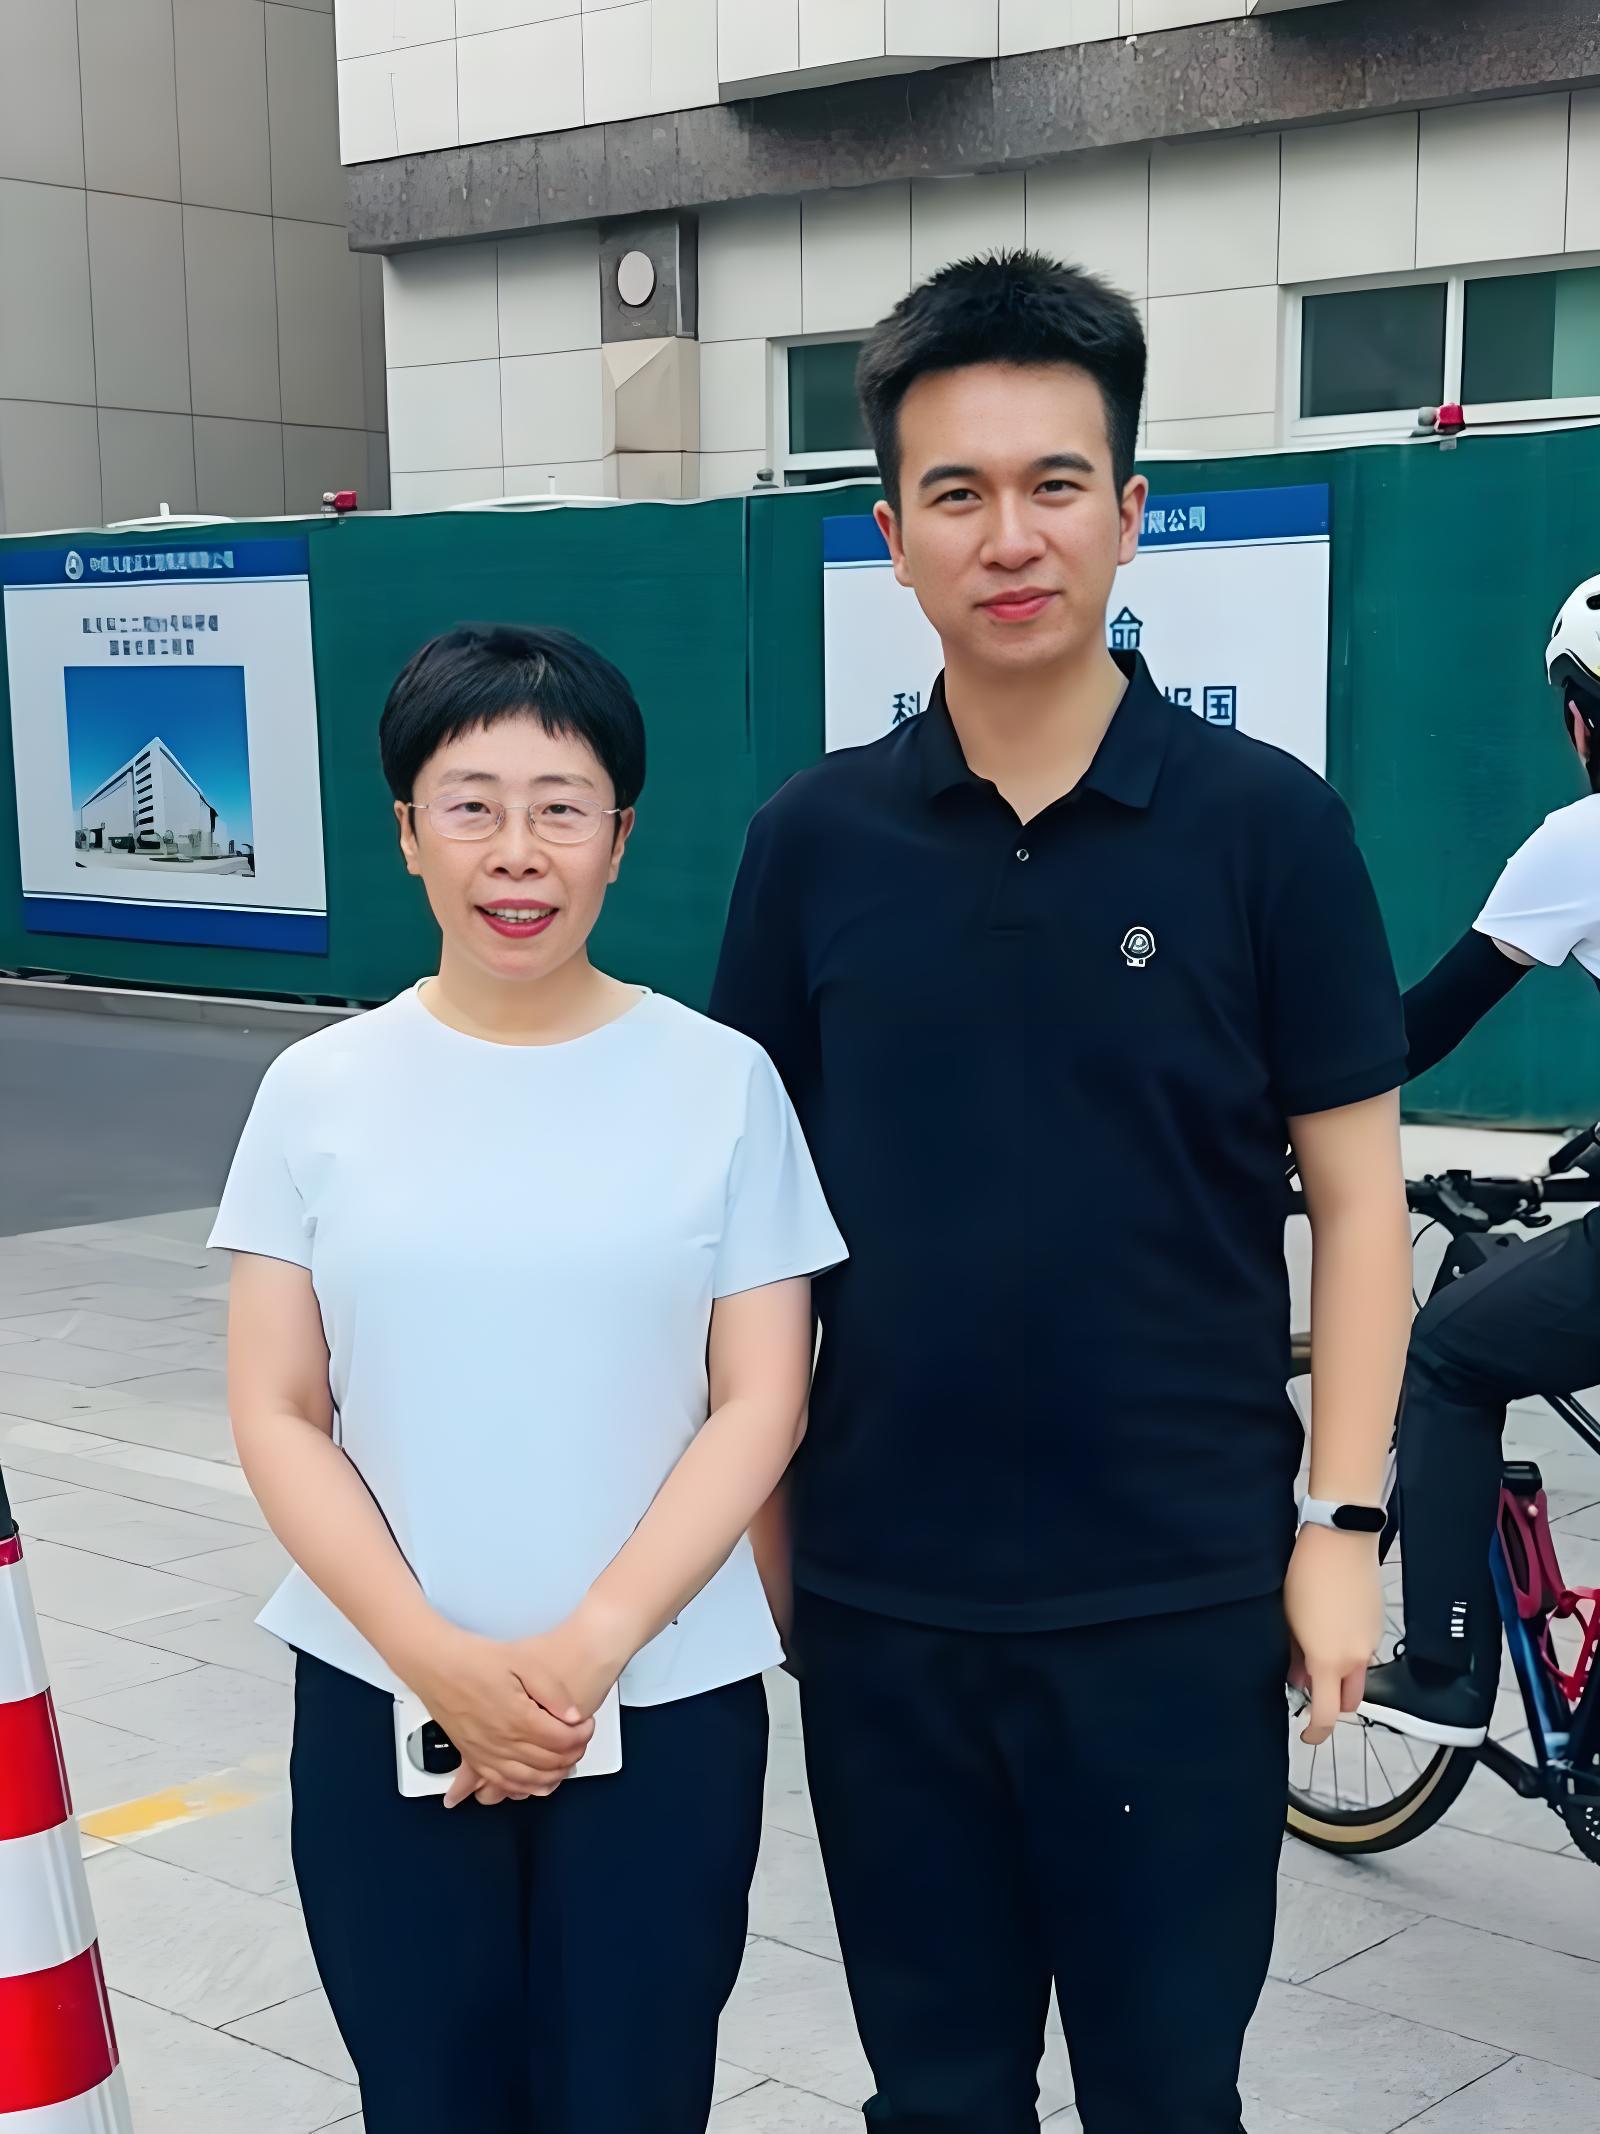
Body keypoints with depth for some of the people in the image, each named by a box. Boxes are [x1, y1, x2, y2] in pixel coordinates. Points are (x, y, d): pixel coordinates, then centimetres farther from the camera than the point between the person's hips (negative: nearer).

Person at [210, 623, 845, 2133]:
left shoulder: (720, 1080, -3)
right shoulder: (321, 1089, 0)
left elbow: (760, 1404, -4)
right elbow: (275, 1413, -1)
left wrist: (587, 1647, -14)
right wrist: (438, 1658, -12)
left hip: (663, 1710, -1)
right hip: (381, 1709, 1)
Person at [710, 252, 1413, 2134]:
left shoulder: (1265, 825, -5)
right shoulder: (815, 840, 0)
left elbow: (1356, 1195, -1)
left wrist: (1340, 1518, -6)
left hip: (1180, 1598, -2)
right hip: (880, 1595, 2)